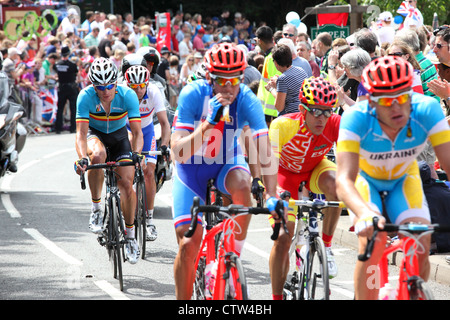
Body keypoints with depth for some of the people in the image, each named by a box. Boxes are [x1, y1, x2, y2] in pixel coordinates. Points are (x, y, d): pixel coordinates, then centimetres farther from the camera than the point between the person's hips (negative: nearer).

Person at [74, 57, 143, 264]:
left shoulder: (128, 95, -26)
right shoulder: (86, 96, -28)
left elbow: (137, 131, -27)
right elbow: (81, 133, -31)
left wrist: (135, 153, -46)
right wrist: (82, 157, -48)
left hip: (119, 136, 1)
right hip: (95, 134, -1)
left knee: (127, 183, -13)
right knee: (98, 156, -37)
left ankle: (130, 235, 5)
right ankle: (96, 208, -20)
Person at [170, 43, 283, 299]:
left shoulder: (247, 100, -24)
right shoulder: (192, 95, -26)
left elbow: (265, 150, -27)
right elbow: (178, 153, -31)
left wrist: (272, 196, -37)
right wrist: (209, 123, -44)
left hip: (227, 163, 1)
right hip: (192, 166, 0)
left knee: (241, 183, -36)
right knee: (188, 244, -10)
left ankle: (234, 255, -18)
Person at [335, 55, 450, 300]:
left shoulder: (427, 109, -32)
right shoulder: (356, 118, -37)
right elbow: (344, 179, -46)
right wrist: (365, 213, -65)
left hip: (403, 180, 2)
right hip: (365, 179, -2)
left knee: (421, 246, -17)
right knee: (372, 243, -26)